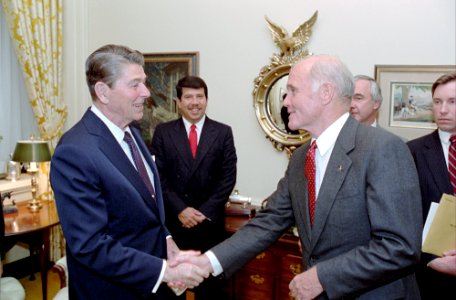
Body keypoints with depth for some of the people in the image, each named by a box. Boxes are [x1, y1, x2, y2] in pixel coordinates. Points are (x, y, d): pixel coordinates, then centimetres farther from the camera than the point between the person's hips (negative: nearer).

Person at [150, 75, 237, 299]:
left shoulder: (223, 132, 3)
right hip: (172, 221, 0)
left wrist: (204, 212, -10)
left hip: (210, 222, 0)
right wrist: (180, 209, -12)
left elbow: (228, 177, -2)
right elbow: (158, 177, -2)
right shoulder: (163, 132, 3)